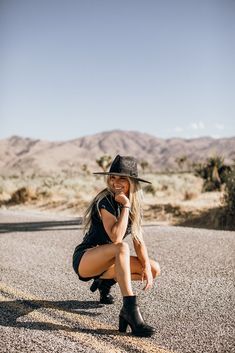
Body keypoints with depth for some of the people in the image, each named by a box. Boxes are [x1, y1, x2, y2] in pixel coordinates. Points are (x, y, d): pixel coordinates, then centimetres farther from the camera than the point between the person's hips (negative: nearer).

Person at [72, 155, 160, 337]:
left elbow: (138, 240, 0)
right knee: (122, 247, -36)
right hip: (84, 260, -8)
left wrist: (147, 268, -12)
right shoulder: (105, 201, -19)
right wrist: (125, 206, -28)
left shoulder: (134, 205, 3)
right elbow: (116, 237, -30)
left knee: (155, 269, -4)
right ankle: (130, 308, -37)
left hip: (105, 263, 8)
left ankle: (105, 281, 12)